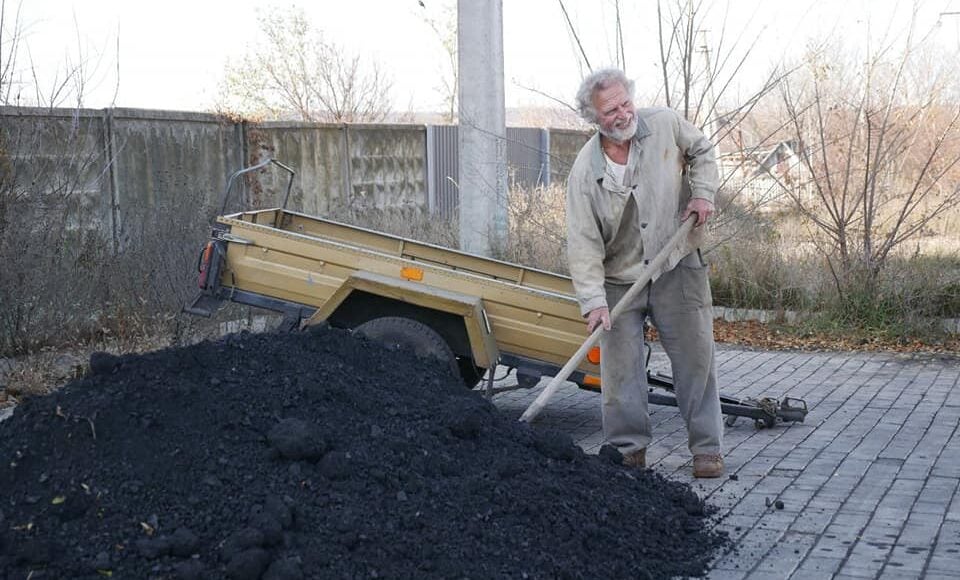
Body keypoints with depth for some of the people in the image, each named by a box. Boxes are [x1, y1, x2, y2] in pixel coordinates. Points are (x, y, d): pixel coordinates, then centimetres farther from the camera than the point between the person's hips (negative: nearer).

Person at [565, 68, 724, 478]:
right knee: (620, 368, 1)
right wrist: (593, 300, -22)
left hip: (677, 268, 1)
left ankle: (706, 447, 13)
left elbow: (702, 151, 15)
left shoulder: (666, 125, -7)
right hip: (619, 279, -1)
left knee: (695, 358, 3)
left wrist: (701, 194, -1)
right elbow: (583, 243, -14)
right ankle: (629, 449, 15)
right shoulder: (585, 172, -13)